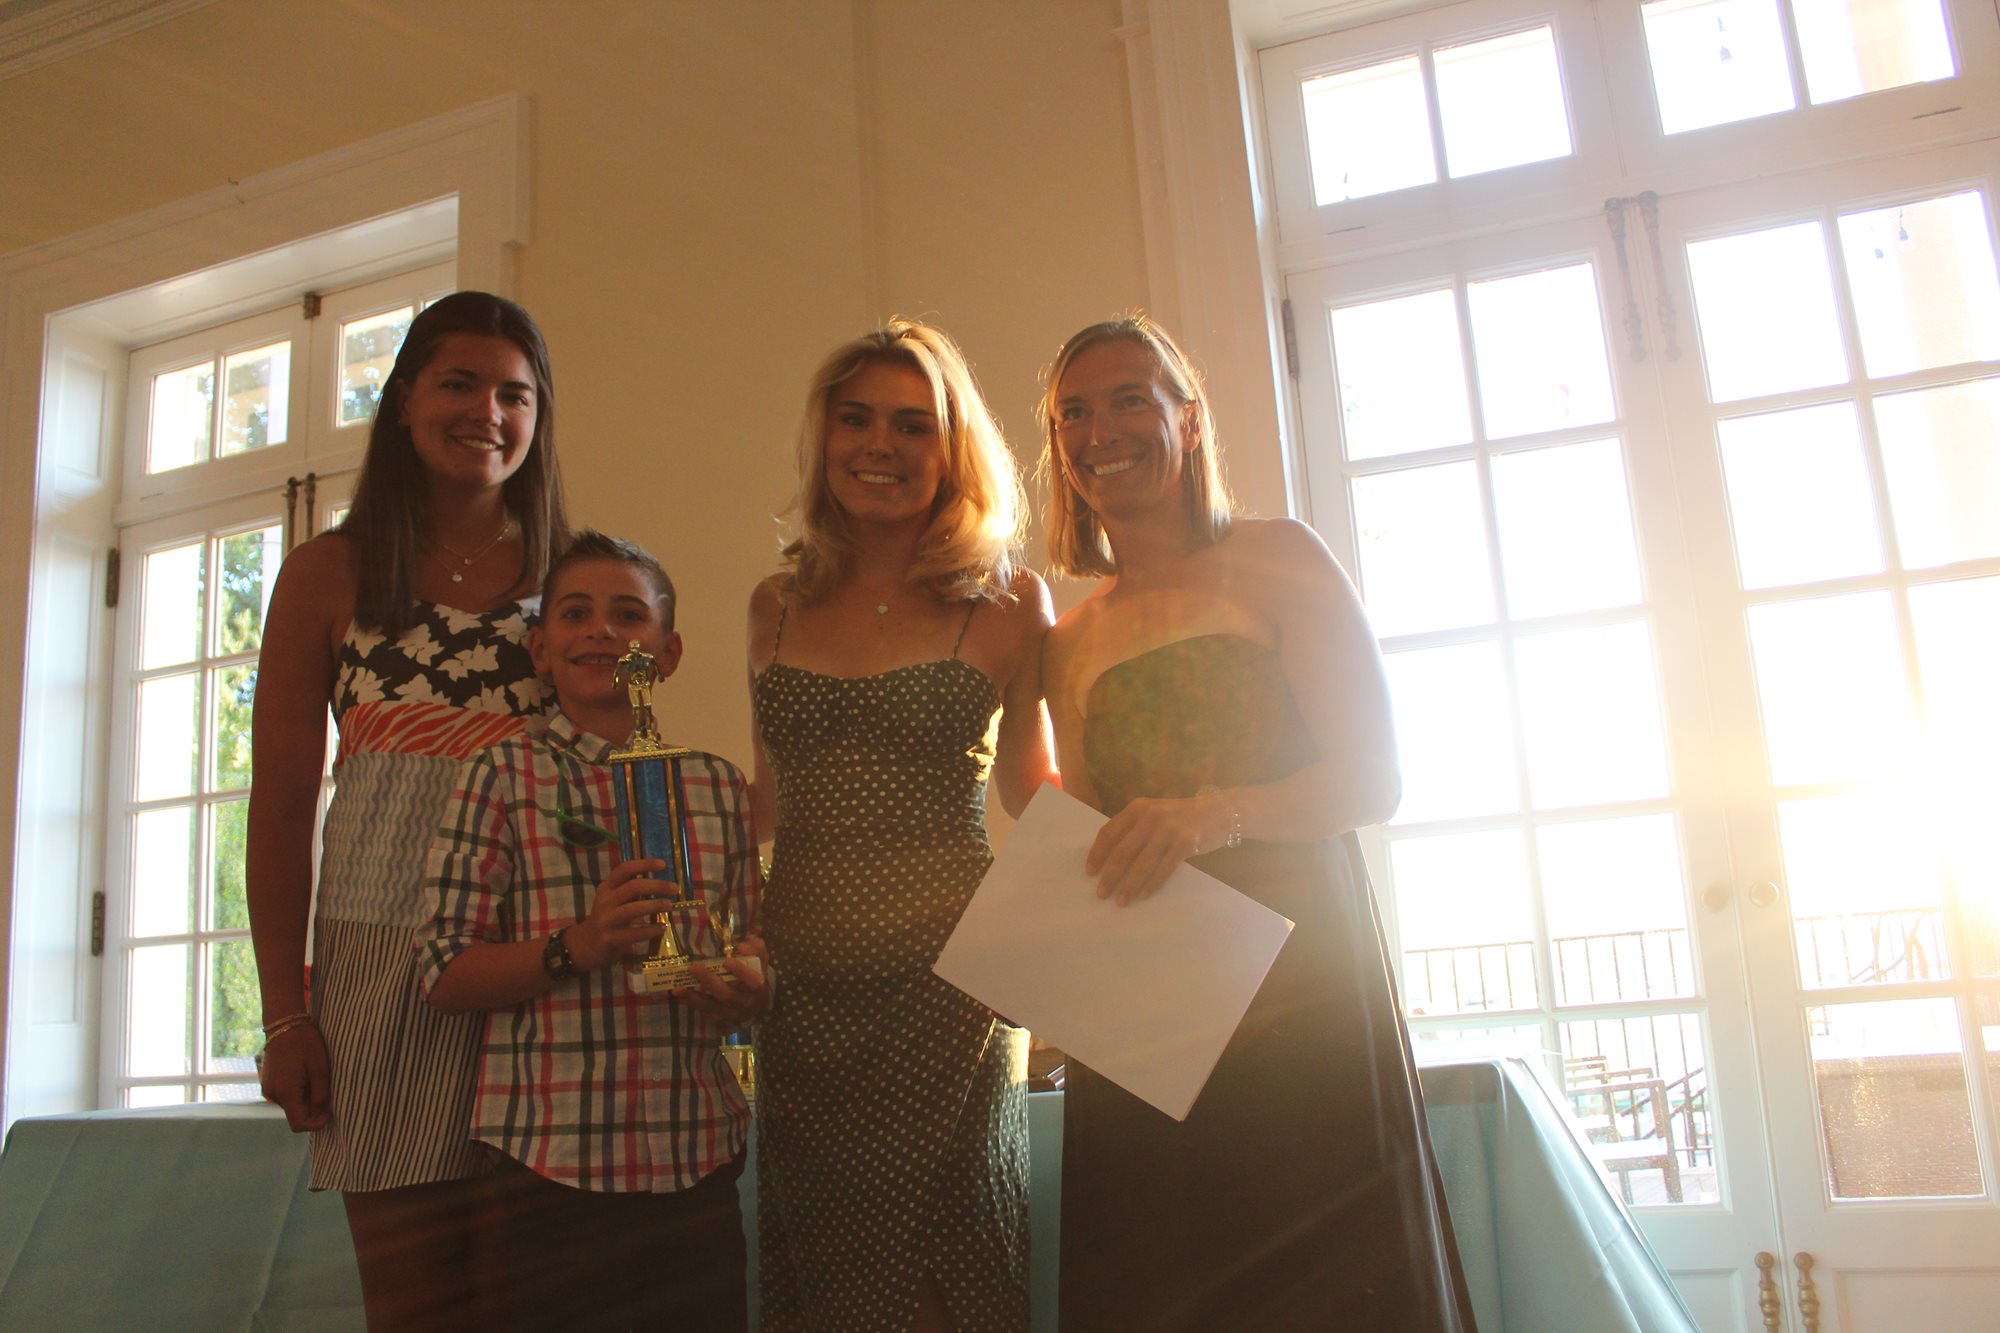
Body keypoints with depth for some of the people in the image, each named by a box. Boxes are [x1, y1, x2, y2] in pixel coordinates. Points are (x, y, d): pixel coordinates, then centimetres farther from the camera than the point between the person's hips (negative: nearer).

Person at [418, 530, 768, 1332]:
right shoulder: (505, 775, 0)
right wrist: (574, 947, -19)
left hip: (697, 1155, 3)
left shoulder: (719, 785, 9)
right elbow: (444, 975, -3)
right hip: (550, 1159, -3)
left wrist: (748, 989, -5)